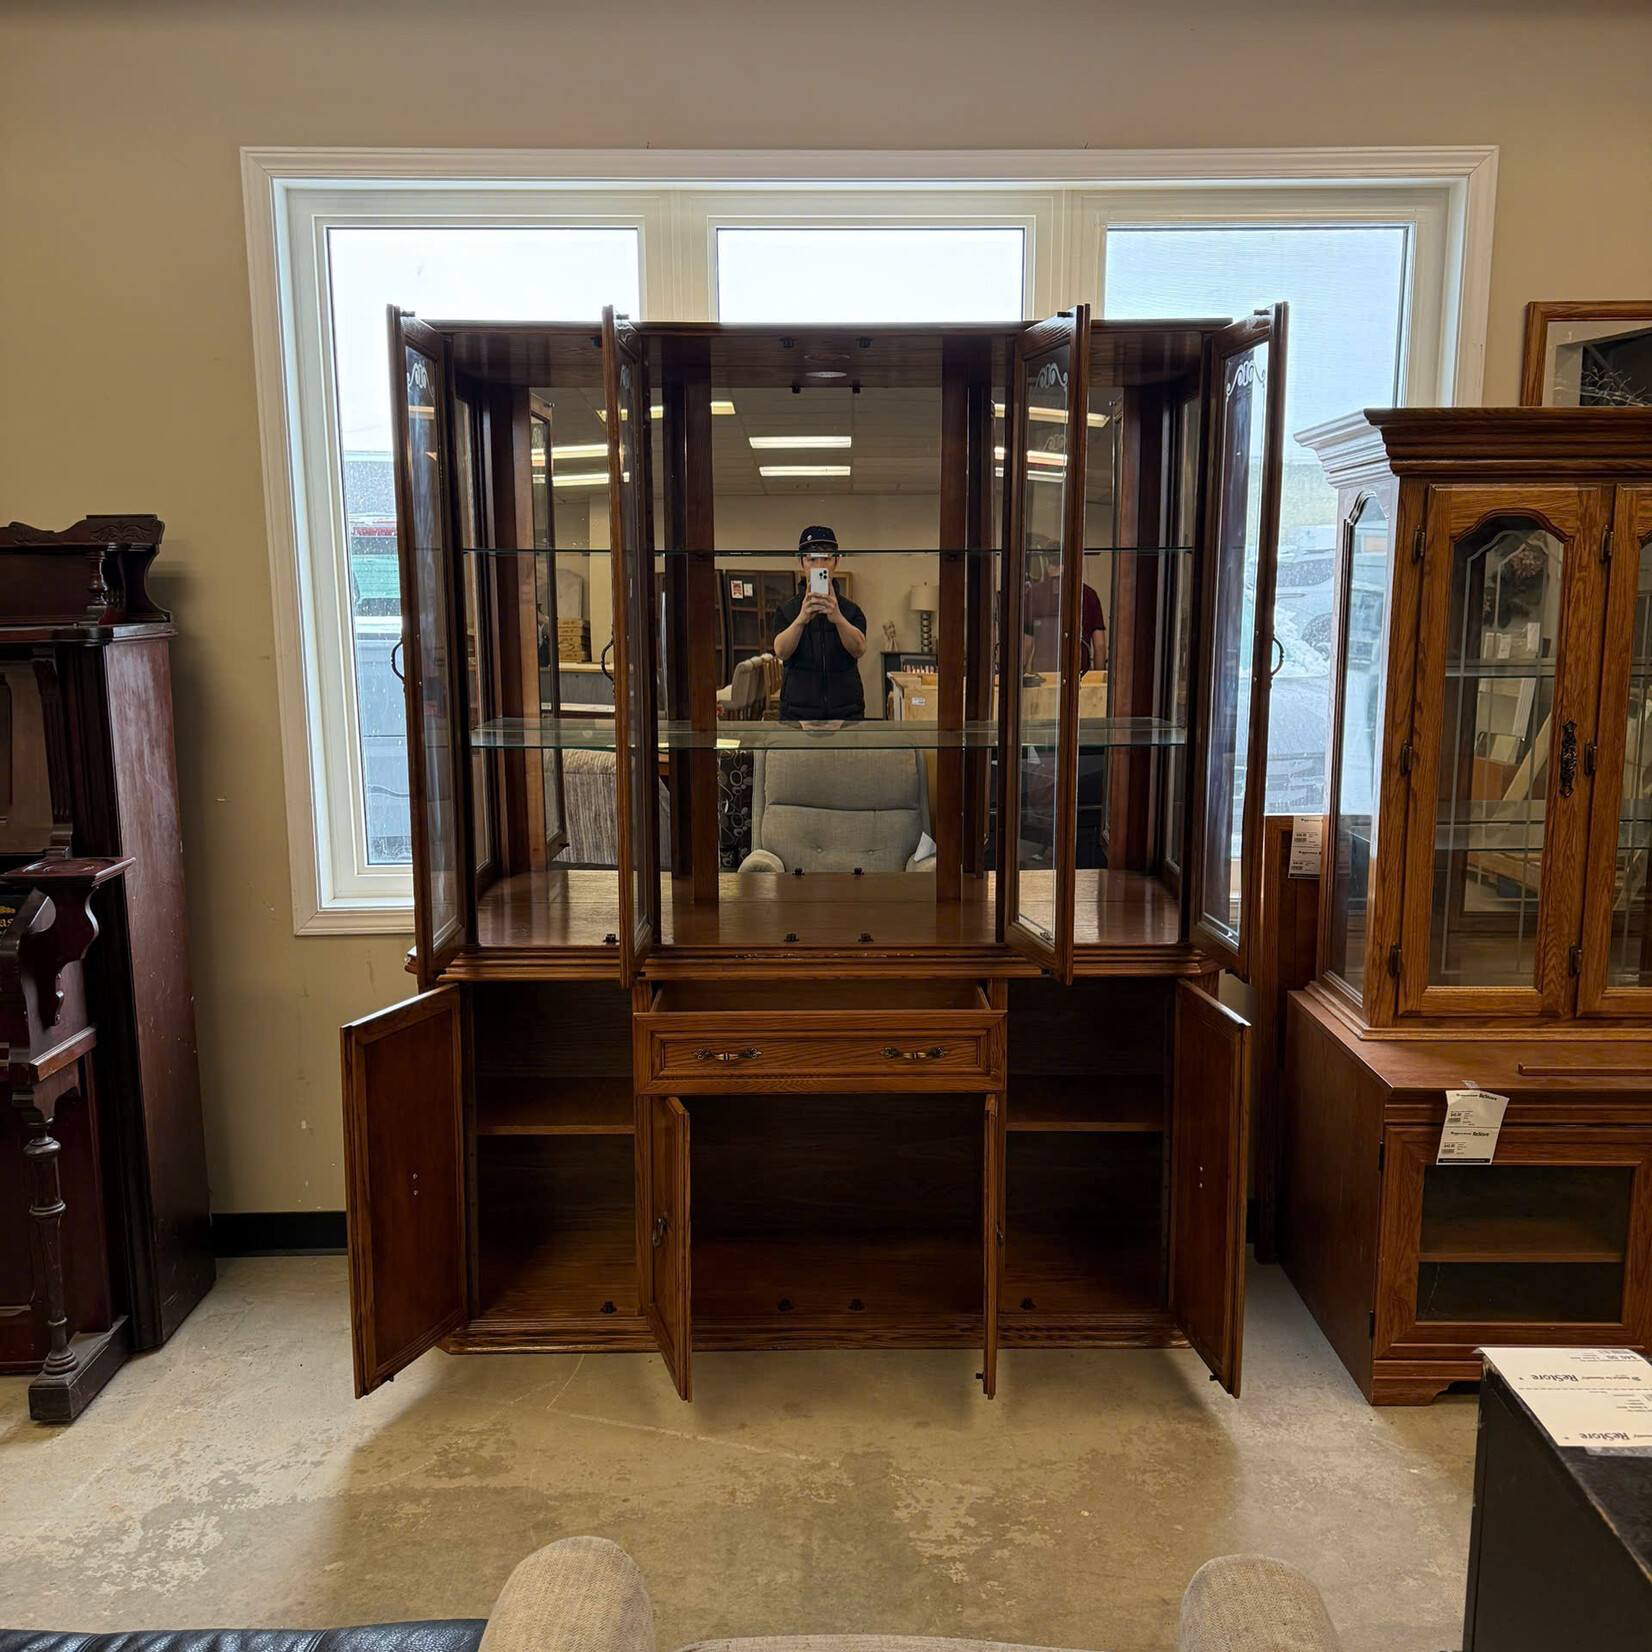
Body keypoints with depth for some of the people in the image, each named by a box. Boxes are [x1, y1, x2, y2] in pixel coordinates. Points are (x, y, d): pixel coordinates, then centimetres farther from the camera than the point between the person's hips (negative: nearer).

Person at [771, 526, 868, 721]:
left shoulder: (850, 610, 6)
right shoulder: (786, 610, 5)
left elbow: (859, 648, -16)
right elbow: (781, 651, -16)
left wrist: (837, 617, -36)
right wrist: (801, 619, -34)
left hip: (846, 713, 1)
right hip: (799, 711, -1)